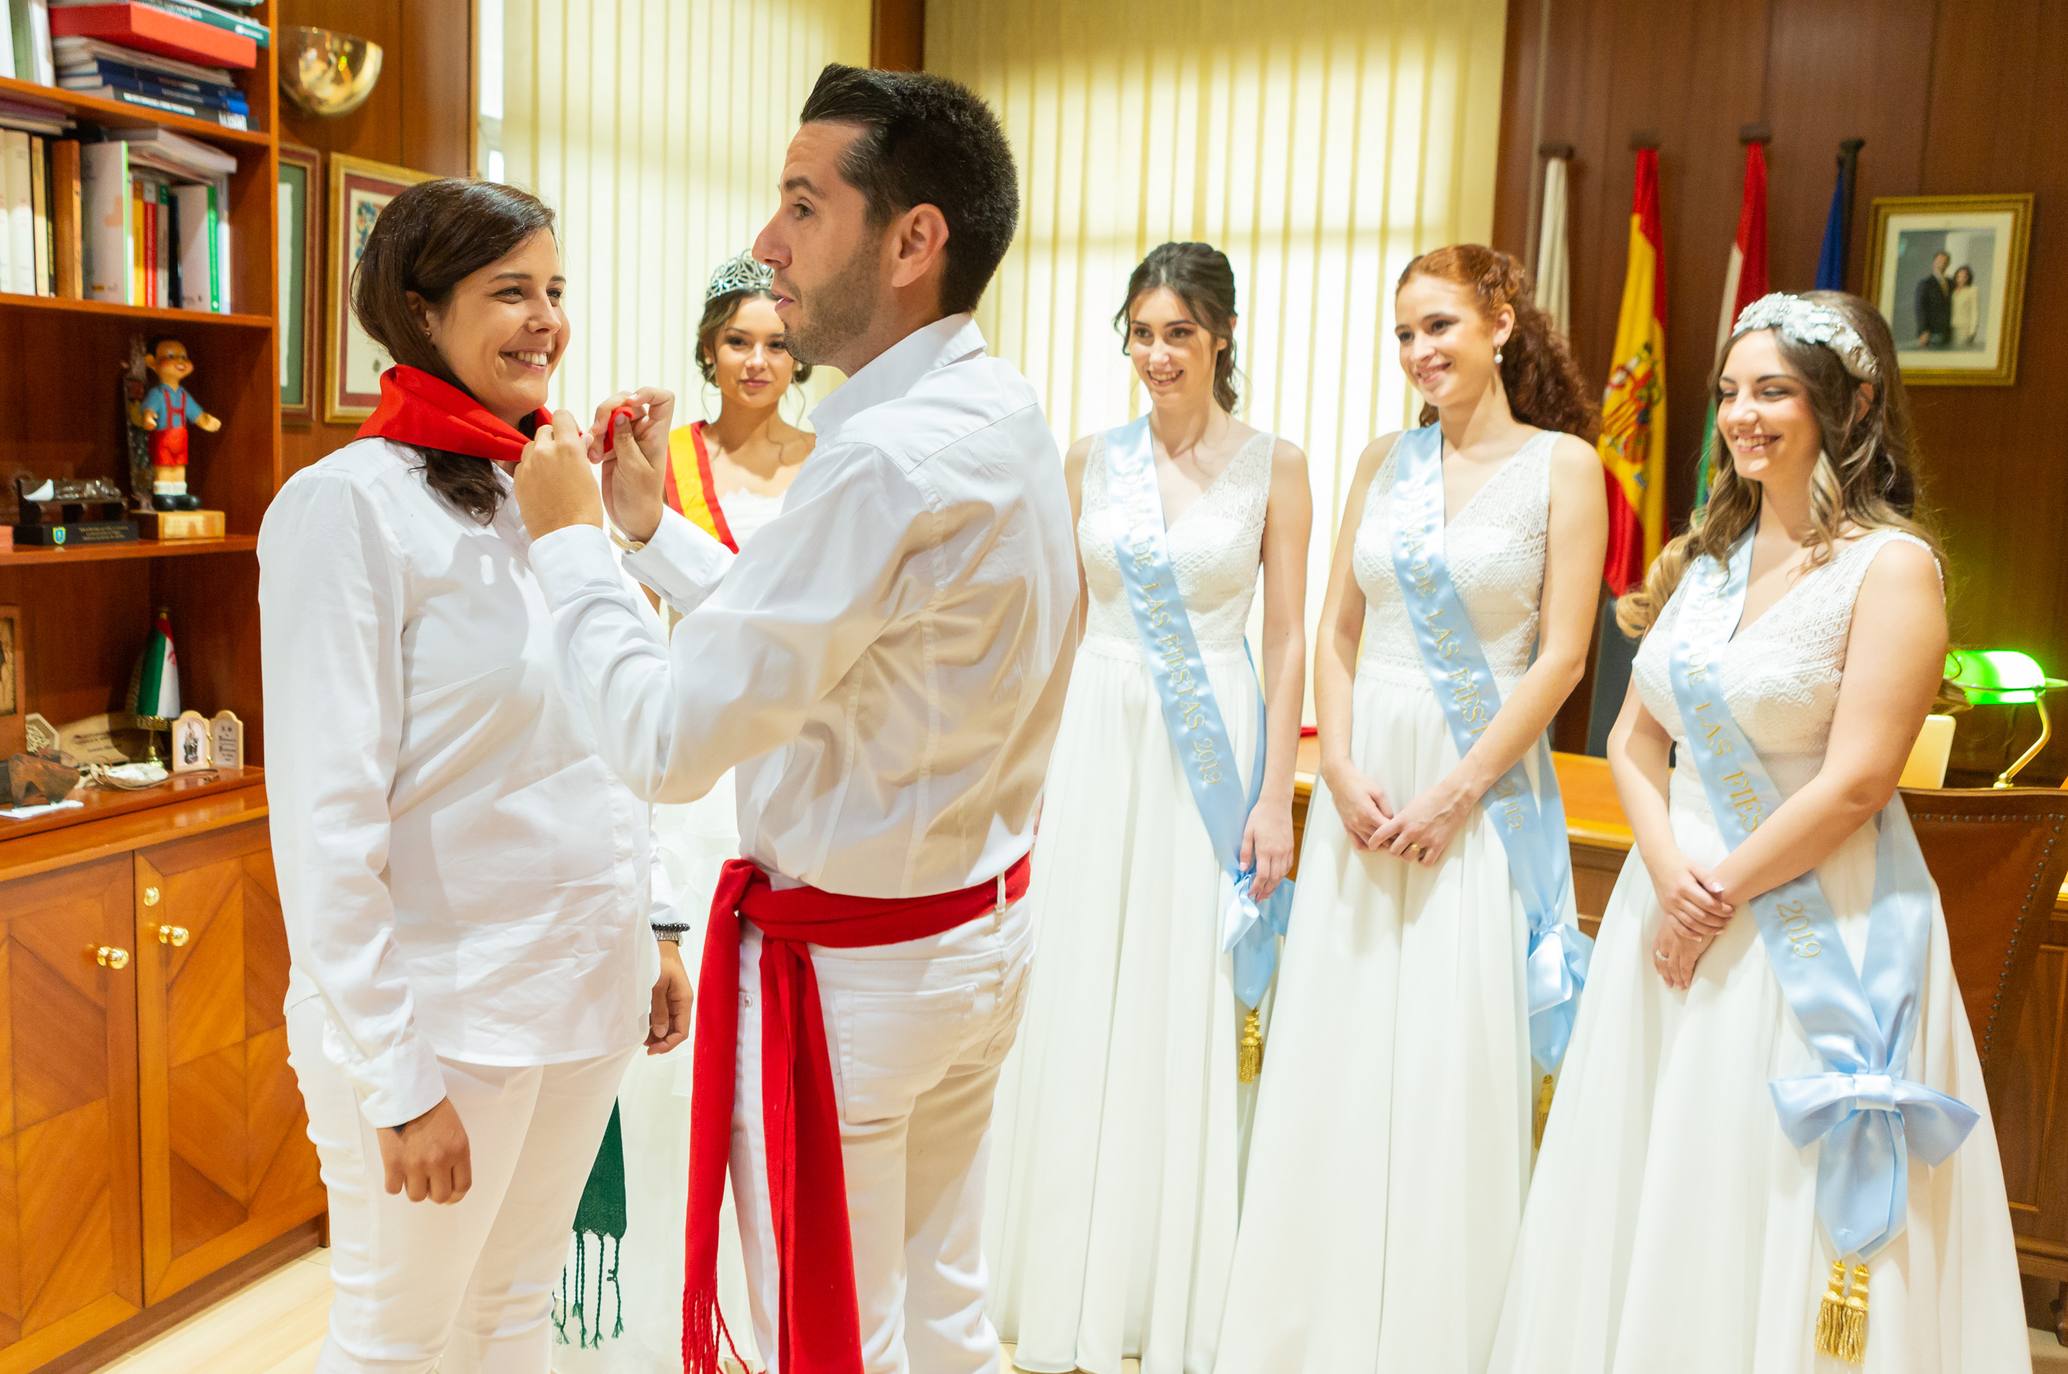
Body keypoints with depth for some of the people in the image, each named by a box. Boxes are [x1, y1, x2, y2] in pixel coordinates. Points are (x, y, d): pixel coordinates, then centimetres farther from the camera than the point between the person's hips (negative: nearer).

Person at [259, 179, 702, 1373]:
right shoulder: (349, 503, -14)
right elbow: (327, 819, -17)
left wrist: (653, 931, 12)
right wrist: (397, 1081, -17)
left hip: (587, 987, 6)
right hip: (442, 1013, -6)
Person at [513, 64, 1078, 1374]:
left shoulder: (890, 459, -26)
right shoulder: (1006, 417, 4)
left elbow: (668, 740, -24)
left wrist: (568, 538, -10)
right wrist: (651, 528, 10)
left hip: (849, 968, -9)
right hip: (980, 924, 9)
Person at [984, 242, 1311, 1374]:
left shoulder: (1273, 464, -1)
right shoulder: (1091, 459, 6)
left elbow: (1290, 641, -2)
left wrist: (1277, 795, -7)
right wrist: (1033, 763, 5)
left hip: (1217, 751, -2)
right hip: (1097, 742, 3)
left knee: (1194, 1023, 5)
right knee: (1080, 1014, 8)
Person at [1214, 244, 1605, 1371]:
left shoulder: (1562, 465, -3)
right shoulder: (1384, 460, 9)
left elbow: (1561, 656, -8)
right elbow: (1334, 631, 8)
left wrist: (1455, 793, -12)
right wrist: (1341, 769, -5)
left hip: (1480, 785, -4)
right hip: (1363, 779, 4)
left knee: (1453, 1062, 2)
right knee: (1337, 1055, 9)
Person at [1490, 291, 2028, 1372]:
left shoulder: (1892, 567, -10)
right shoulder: (1704, 558, 10)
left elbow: (1854, 785, -17)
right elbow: (1634, 738, 8)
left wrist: (1723, 893, -12)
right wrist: (1666, 867, -8)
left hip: (1818, 933, -6)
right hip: (1676, 906, 6)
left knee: (1772, 1221, 3)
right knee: (1646, 1215, 14)